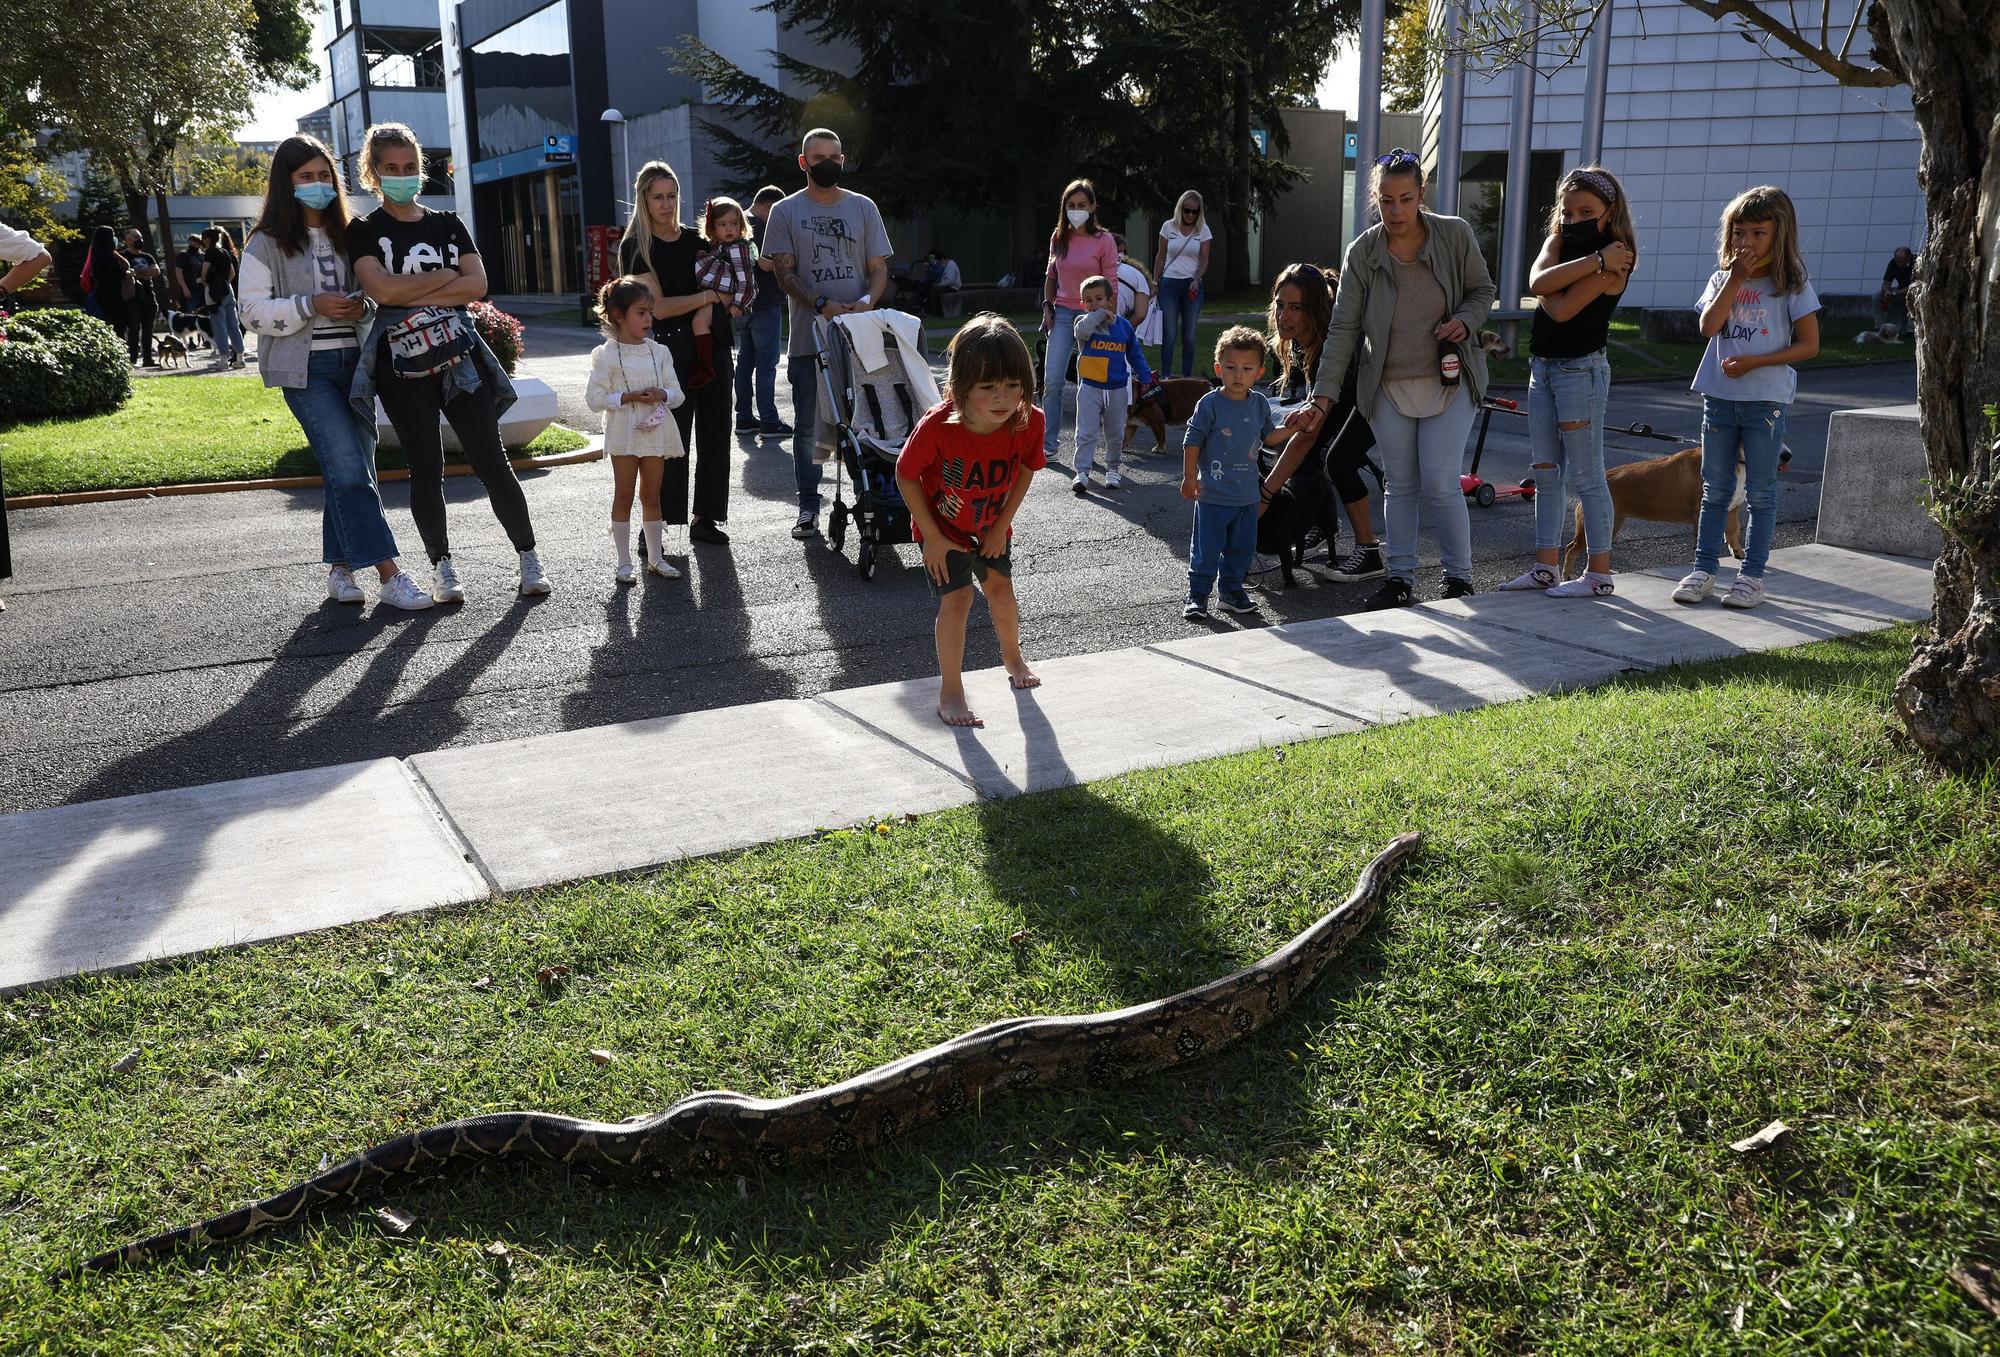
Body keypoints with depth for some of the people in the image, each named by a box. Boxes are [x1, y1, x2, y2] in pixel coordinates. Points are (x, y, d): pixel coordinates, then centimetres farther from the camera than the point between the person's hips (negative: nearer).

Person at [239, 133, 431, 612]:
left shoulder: (345, 236, 15)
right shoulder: (267, 244, -1)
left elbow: (372, 291, 23)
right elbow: (254, 310, -6)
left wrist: (361, 306, 0)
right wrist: (311, 306, -18)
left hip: (353, 361, 6)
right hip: (306, 369, -5)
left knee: (351, 471, 7)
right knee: (349, 470, -14)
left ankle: (340, 568, 18)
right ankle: (389, 574, -16)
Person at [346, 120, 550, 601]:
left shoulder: (447, 225, 11)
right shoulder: (364, 231, 3)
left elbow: (477, 285, -3)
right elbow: (382, 289, -14)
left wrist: (415, 295, -11)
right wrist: (446, 276, -6)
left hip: (458, 354, 2)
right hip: (403, 364, -2)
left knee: (491, 460, -2)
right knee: (425, 467, 2)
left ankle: (528, 557, 5)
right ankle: (441, 566, 12)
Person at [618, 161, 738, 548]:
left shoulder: (693, 240, 15)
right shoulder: (636, 247, -1)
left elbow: (710, 286, 6)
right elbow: (659, 306, -9)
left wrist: (704, 318, -13)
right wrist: (708, 296, -4)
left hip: (710, 346, 5)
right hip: (670, 352, -5)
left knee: (714, 435, 5)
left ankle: (705, 518, 14)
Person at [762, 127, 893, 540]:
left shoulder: (863, 207, 12)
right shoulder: (786, 212, 6)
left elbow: (879, 268, 10)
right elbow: (784, 271, -1)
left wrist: (868, 300, -12)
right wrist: (822, 303, -18)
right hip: (809, 339, -1)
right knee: (809, 425, 2)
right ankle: (808, 506, 9)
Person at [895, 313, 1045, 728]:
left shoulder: (1029, 422, -28)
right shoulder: (937, 426, -38)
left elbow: (1025, 469, -7)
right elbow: (906, 476, -23)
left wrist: (1002, 526, -7)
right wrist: (931, 537, -18)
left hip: (992, 525, 4)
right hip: (944, 527, -4)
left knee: (1001, 588, 18)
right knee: (956, 598, -9)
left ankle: (1012, 658, 46)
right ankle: (950, 691, 5)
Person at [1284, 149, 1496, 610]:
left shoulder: (1456, 235, -7)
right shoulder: (1362, 252, -5)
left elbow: (1483, 290, 8)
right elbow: (1344, 329, -6)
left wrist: (1464, 321, -15)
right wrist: (1323, 397, -13)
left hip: (1449, 382, -2)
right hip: (1388, 388, 2)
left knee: (1440, 485, -7)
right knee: (1399, 485, 8)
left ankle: (1459, 579, 10)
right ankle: (1400, 579, 19)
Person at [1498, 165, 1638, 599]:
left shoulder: (1614, 259, -12)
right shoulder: (1559, 239, 9)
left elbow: (1562, 309, -22)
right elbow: (1537, 282, -13)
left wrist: (1555, 279, -4)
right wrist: (1593, 260, -19)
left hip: (1581, 370, -8)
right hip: (1543, 367, 8)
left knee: (1585, 475, -5)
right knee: (1546, 473, 11)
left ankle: (1599, 573, 2)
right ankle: (1546, 568, 17)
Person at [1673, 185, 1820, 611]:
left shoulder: (1792, 285, -3)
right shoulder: (1723, 278, 7)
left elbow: (1808, 344, -6)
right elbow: (1709, 326, -9)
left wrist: (1754, 361, -16)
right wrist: (1735, 278, -12)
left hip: (1766, 400, -3)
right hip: (1719, 396, 3)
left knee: (1760, 493, 3)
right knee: (1715, 490, 8)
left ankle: (1752, 575, 9)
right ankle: (1703, 569, 14)